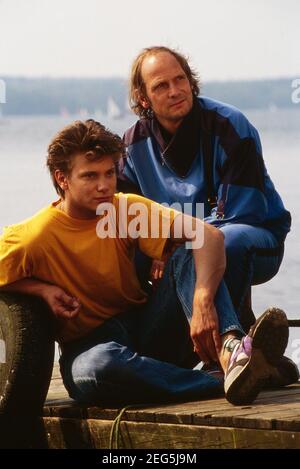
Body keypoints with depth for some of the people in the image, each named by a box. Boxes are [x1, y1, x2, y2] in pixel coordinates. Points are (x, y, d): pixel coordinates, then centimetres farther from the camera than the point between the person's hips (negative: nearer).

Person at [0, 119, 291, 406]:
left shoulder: (129, 208, -6)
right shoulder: (31, 239, -13)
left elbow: (208, 236, -18)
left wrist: (203, 301, -36)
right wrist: (42, 289, -17)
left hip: (144, 328, 3)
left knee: (187, 255, -20)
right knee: (96, 368, -41)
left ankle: (230, 352, -48)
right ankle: (225, 386, -40)